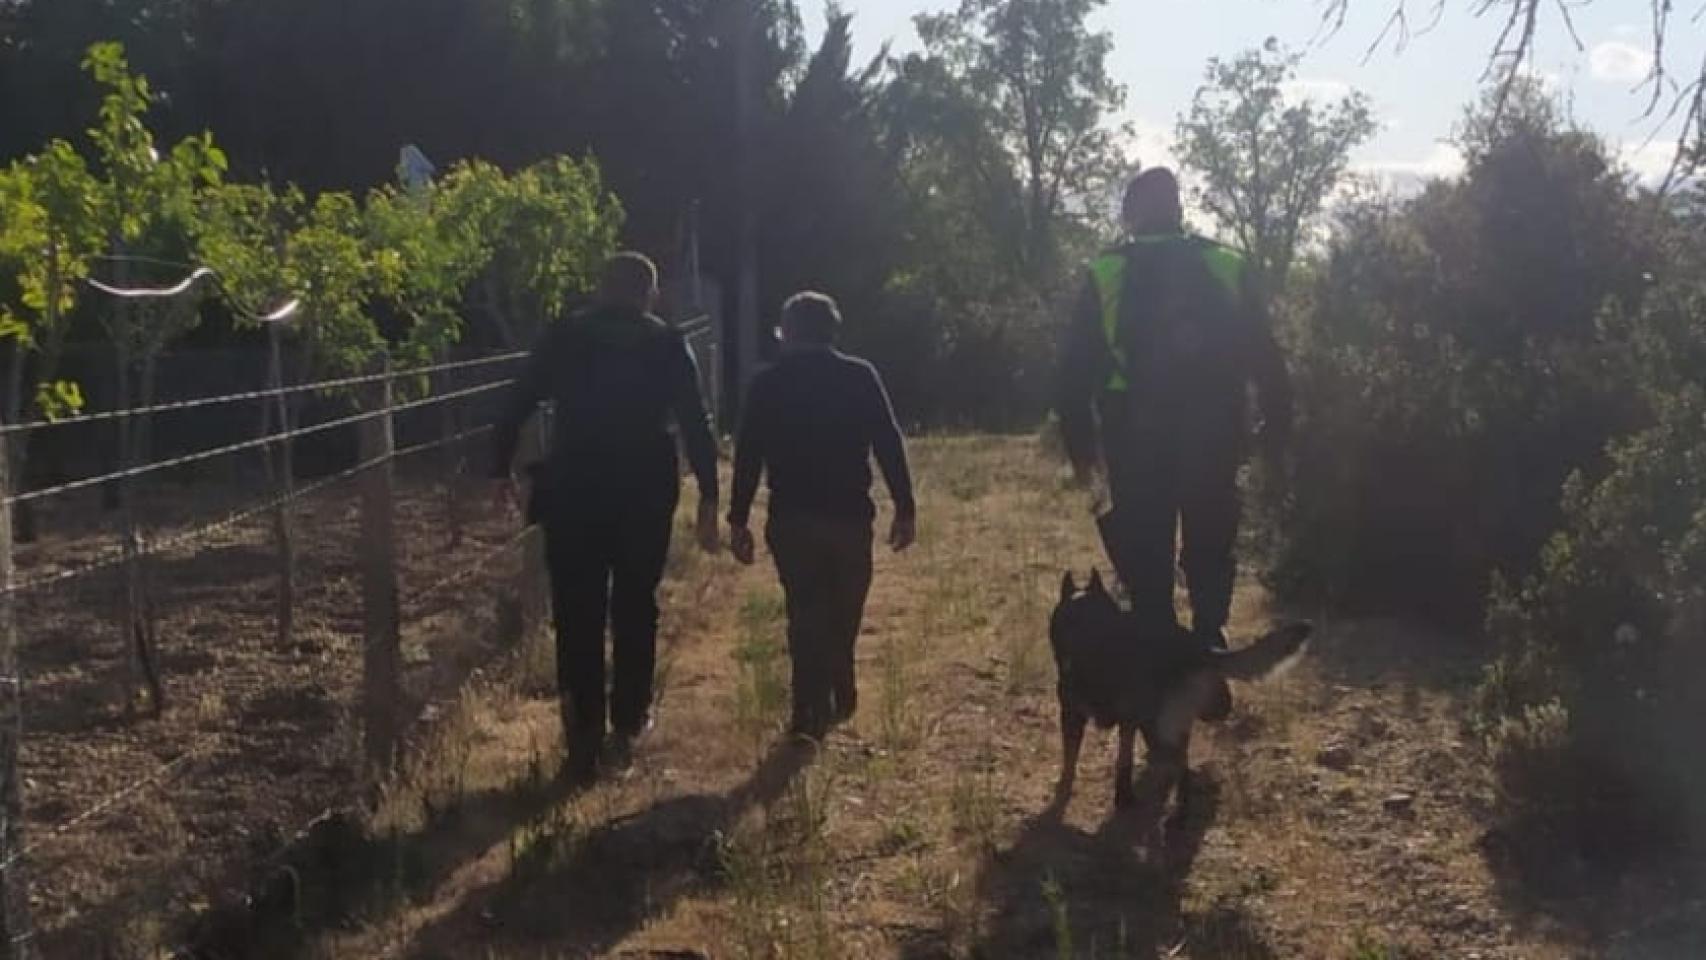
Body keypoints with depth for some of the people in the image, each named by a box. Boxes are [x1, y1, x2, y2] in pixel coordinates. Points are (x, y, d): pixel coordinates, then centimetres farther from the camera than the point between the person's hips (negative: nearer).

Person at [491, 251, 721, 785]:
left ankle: (584, 746, 1)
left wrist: (502, 468, 16)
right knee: (635, 609, 15)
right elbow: (695, 425, -2)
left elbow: (517, 406, 4)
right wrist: (708, 498, 2)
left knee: (578, 618, 3)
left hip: (573, 493, 0)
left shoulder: (562, 338, 4)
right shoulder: (666, 344, 2)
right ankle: (627, 727, 20)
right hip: (646, 494, 0)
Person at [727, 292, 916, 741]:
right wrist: (905, 508, 0)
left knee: (806, 615, 7)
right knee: (843, 614, 18)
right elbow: (889, 445, -3)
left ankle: (813, 714, 2)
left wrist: (739, 520, 3)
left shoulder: (767, 384, 1)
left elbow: (748, 456, -1)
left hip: (791, 519, 0)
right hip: (850, 516, 0)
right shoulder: (860, 377, 0)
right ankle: (840, 700, 28)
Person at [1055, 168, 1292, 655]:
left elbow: (1075, 368, 1)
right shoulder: (1228, 268, 3)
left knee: (1146, 557, 8)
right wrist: (1277, 425, 9)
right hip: (1213, 434, 1)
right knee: (1210, 547, 16)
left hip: (1135, 438, -1)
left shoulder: (1104, 275, 1)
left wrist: (1080, 441, 8)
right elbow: (1265, 357, 3)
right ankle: (1209, 637, 9)